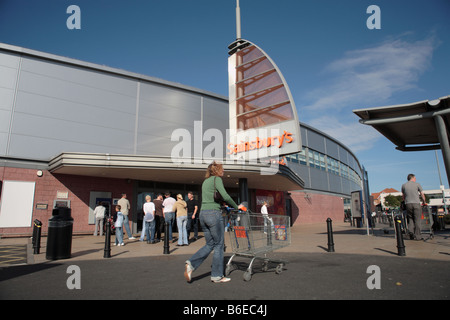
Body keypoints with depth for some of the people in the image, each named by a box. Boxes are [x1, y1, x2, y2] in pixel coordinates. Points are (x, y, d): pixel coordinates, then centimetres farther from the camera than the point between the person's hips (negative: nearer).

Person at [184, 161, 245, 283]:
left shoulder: (205, 181, 20)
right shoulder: (216, 179, -4)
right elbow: (225, 196, -14)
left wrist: (221, 205, 22)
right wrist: (236, 207, -2)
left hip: (203, 214, 8)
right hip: (214, 214, -8)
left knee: (210, 244, 15)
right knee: (219, 245, 4)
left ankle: (191, 263, 0)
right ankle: (216, 275, 11)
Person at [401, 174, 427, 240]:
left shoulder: (403, 185, 13)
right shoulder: (417, 184, 6)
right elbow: (422, 194, 11)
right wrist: (424, 202, 25)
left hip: (408, 204, 2)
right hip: (416, 203, -2)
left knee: (410, 219, 9)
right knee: (417, 220, 1)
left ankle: (411, 233, -2)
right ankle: (417, 236, 2)